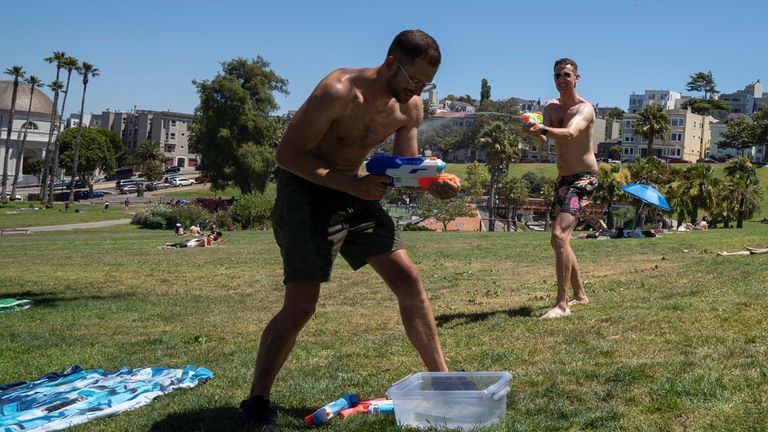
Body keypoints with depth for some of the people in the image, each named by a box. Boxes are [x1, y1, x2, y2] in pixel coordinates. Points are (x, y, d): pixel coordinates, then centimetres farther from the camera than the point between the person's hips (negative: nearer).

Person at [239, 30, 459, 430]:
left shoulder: (411, 108, -3)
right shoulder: (339, 92, -26)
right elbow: (287, 153, -24)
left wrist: (433, 183, -17)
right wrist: (353, 184, -33)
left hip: (355, 190, 7)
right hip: (305, 188, -7)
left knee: (409, 281, 2)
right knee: (301, 305, -11)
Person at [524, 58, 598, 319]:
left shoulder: (585, 109, -14)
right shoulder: (551, 107, 8)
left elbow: (570, 133, -36)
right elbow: (542, 141, -8)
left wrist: (544, 129, -55)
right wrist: (536, 132, -31)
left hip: (584, 178, -8)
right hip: (563, 179, 8)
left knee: (559, 234, -24)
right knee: (559, 241, 14)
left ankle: (562, 305, -22)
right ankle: (580, 295, 31)